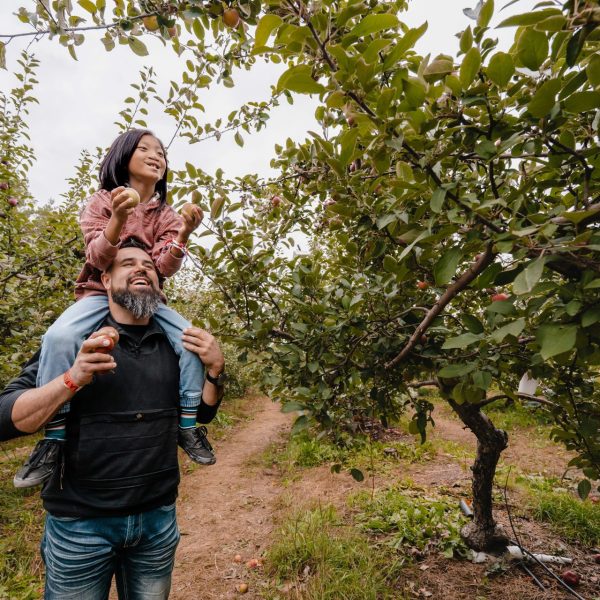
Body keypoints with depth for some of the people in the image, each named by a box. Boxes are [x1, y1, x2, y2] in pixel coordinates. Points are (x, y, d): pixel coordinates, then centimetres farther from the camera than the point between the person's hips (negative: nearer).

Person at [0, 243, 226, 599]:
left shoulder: (175, 343, 0)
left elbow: (203, 412, 7)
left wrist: (215, 368, -11)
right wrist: (73, 379, -29)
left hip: (158, 515, 3)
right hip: (80, 522, -3)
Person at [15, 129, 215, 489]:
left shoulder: (166, 215, 4)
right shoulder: (102, 202, -1)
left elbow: (166, 267, -10)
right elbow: (98, 259, -15)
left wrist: (184, 234, -28)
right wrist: (119, 218, -32)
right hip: (101, 294, -2)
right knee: (59, 336, -32)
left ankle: (187, 425, -7)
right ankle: (55, 435, -18)